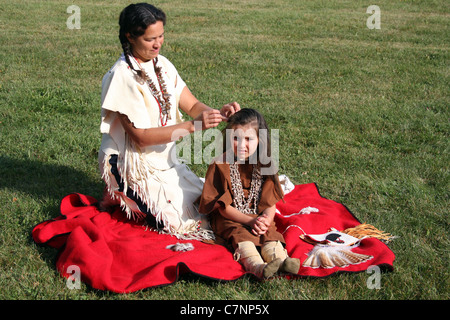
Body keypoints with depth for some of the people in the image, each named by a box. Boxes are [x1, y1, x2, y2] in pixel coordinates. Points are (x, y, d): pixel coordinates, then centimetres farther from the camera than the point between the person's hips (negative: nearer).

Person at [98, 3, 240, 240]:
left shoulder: (162, 65, 3)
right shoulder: (122, 76, -21)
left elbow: (191, 105, 3)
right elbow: (141, 137, -24)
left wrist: (218, 113, -19)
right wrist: (194, 126, -30)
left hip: (164, 160, 8)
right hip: (134, 165, -8)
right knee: (179, 220, -16)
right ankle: (119, 200, 7)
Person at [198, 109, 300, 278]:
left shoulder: (265, 166, 3)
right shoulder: (220, 165, -6)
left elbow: (271, 203, 2)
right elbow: (223, 207, -9)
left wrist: (265, 221, -21)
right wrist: (250, 221, -20)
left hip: (258, 218, 3)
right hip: (230, 220, -3)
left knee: (270, 233, -26)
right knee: (240, 234, -31)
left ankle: (280, 260, -54)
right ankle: (257, 266, -59)